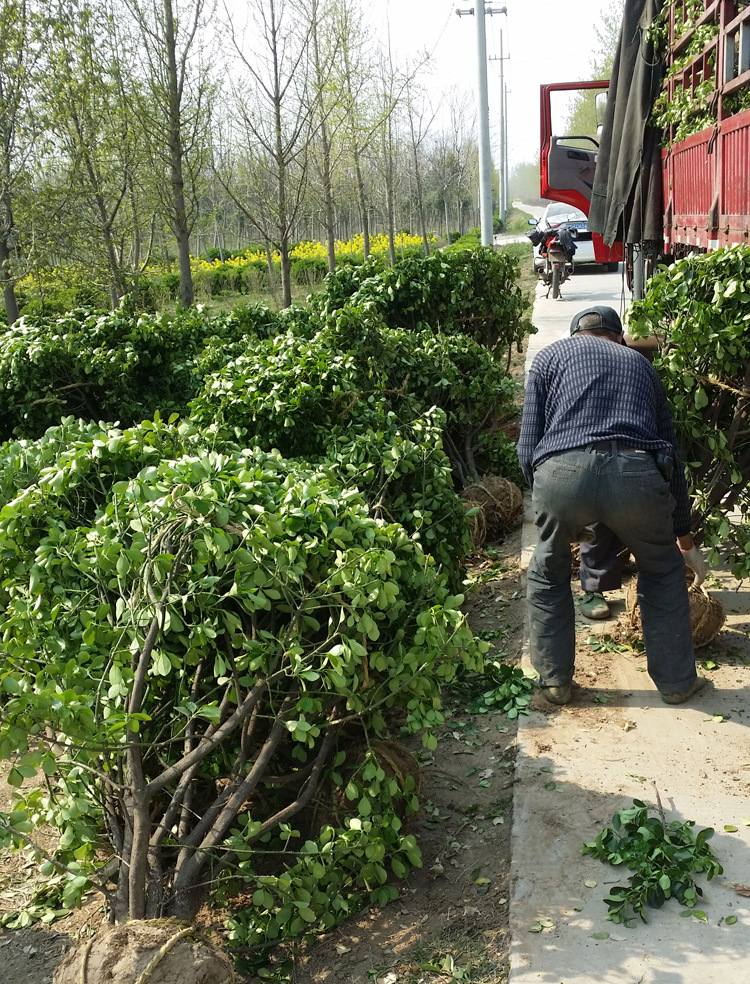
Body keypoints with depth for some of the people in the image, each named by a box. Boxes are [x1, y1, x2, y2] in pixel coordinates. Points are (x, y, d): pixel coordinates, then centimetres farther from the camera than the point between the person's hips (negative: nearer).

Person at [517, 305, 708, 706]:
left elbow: (528, 448, 16)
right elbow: (671, 448, 38)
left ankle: (554, 681, 34)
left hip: (561, 474, -1)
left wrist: (548, 503, 32)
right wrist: (684, 536, 48)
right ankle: (676, 680, 37)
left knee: (548, 575, 28)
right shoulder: (640, 364, 34)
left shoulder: (550, 355, 26)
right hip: (637, 474, 1)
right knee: (662, 571, 30)